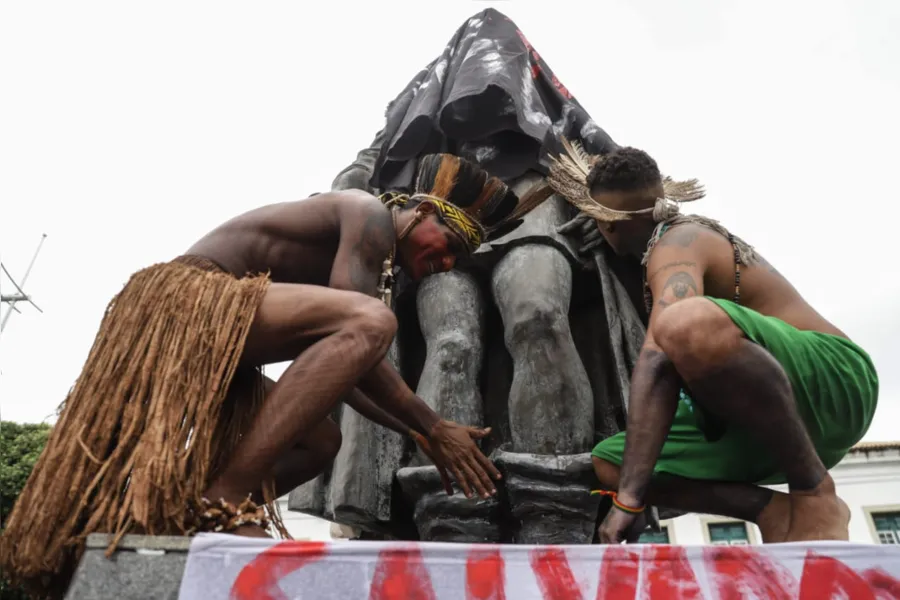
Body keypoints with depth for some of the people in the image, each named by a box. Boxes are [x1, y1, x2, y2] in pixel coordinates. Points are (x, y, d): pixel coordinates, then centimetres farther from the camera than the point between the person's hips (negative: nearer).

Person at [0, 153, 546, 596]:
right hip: (183, 300, -10)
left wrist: (415, 433, 12)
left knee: (320, 441, 15)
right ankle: (223, 497, -26)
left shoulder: (365, 254, 20)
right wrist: (433, 429, -13)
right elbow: (358, 333, -21)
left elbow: (338, 370, 16)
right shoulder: (371, 215, -7)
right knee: (371, 320, -28)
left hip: (208, 344, 10)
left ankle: (169, 515, 5)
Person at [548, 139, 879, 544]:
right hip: (754, 419, 8)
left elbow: (657, 363, -30)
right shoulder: (690, 235, 16)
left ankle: (815, 493, -18)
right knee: (606, 465, -1)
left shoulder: (677, 242, -14)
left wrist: (628, 497, -33)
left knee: (689, 324, -39)